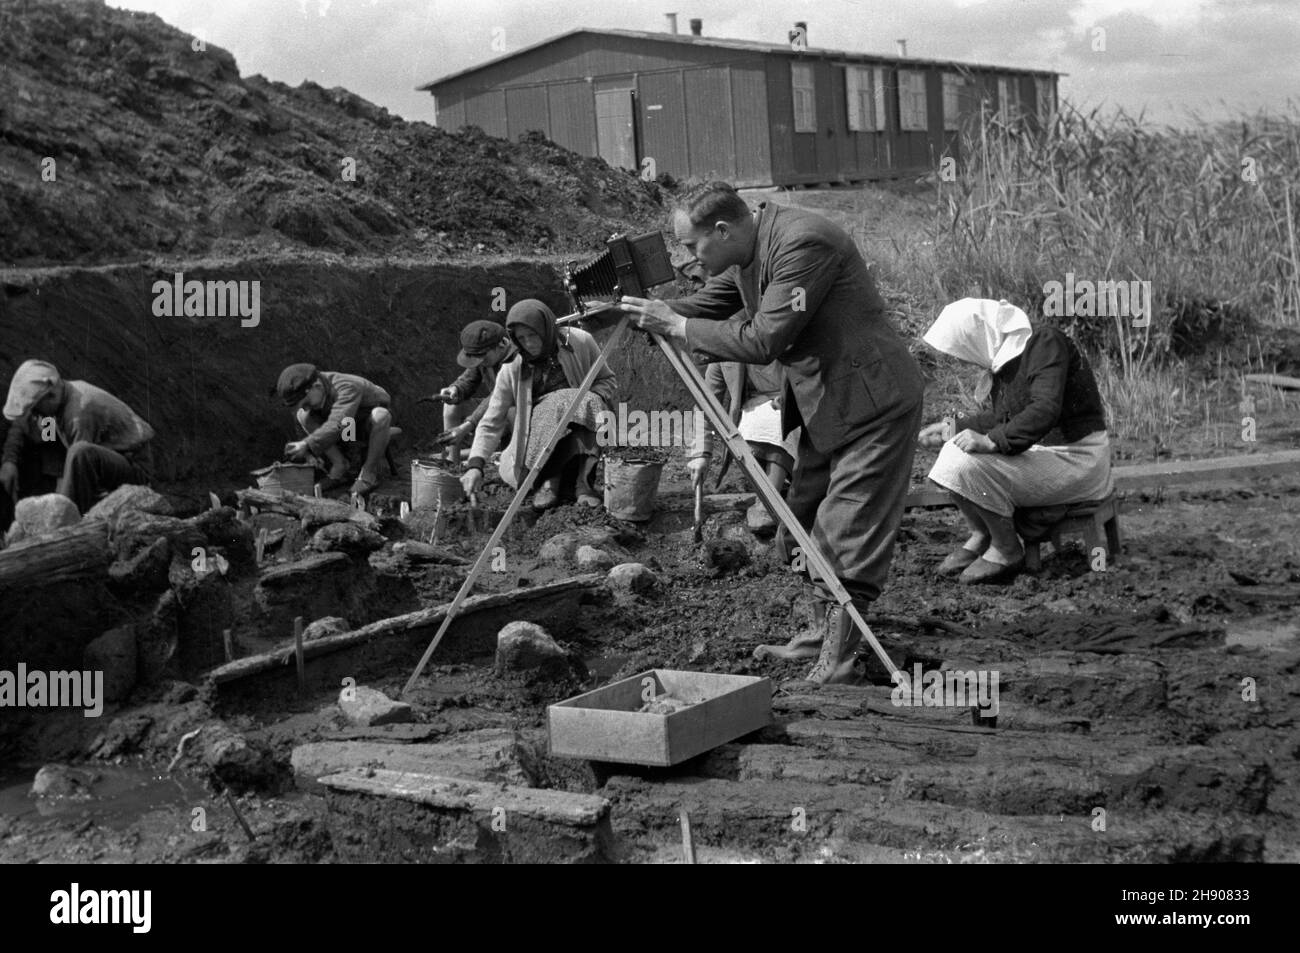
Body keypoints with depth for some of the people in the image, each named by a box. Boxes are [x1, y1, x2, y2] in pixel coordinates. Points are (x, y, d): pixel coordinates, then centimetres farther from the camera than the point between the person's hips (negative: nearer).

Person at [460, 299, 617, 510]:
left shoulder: (580, 342, -7)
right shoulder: (512, 370, -7)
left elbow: (609, 381, 6)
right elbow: (491, 423, -6)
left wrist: (594, 398, -18)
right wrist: (475, 465, -20)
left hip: (581, 421, 1)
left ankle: (582, 481, -30)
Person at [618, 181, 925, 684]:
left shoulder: (803, 244, -26)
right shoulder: (749, 251, 4)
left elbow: (764, 340, -28)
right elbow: (707, 303, 17)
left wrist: (676, 326, -20)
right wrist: (650, 312, 3)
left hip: (872, 402, -10)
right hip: (823, 403, 10)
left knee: (849, 531, -9)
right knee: (804, 524, 14)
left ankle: (837, 660, -4)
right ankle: (829, 627, 29)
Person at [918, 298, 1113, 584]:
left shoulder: (1046, 343, -18)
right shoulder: (1004, 356, 9)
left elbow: (1046, 410, -32)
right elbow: (1003, 417, 23)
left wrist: (992, 441, -36)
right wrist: (951, 429, 19)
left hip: (1075, 458, -9)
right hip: (1040, 451, 9)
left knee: (968, 465, -23)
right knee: (952, 453, 2)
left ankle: (1007, 551, -6)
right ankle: (980, 536, 8)